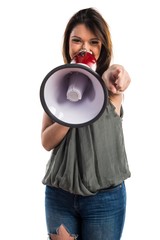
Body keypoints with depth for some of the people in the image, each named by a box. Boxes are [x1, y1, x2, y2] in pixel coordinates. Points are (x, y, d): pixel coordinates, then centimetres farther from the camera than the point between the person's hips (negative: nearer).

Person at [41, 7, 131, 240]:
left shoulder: (111, 83, -6)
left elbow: (118, 76, -31)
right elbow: (47, 142, -3)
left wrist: (113, 74, -54)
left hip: (105, 197, -2)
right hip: (59, 193, 2)